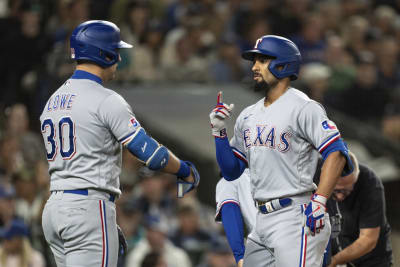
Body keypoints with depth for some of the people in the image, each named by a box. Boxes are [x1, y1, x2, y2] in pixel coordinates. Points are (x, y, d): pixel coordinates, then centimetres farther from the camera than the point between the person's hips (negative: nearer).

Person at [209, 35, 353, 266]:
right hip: (262, 220, 8)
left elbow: (336, 152, -16)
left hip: (295, 215, -8)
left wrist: (319, 201, -24)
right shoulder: (248, 116, 18)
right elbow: (231, 171, 19)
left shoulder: (303, 107, -6)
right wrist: (219, 132, 5)